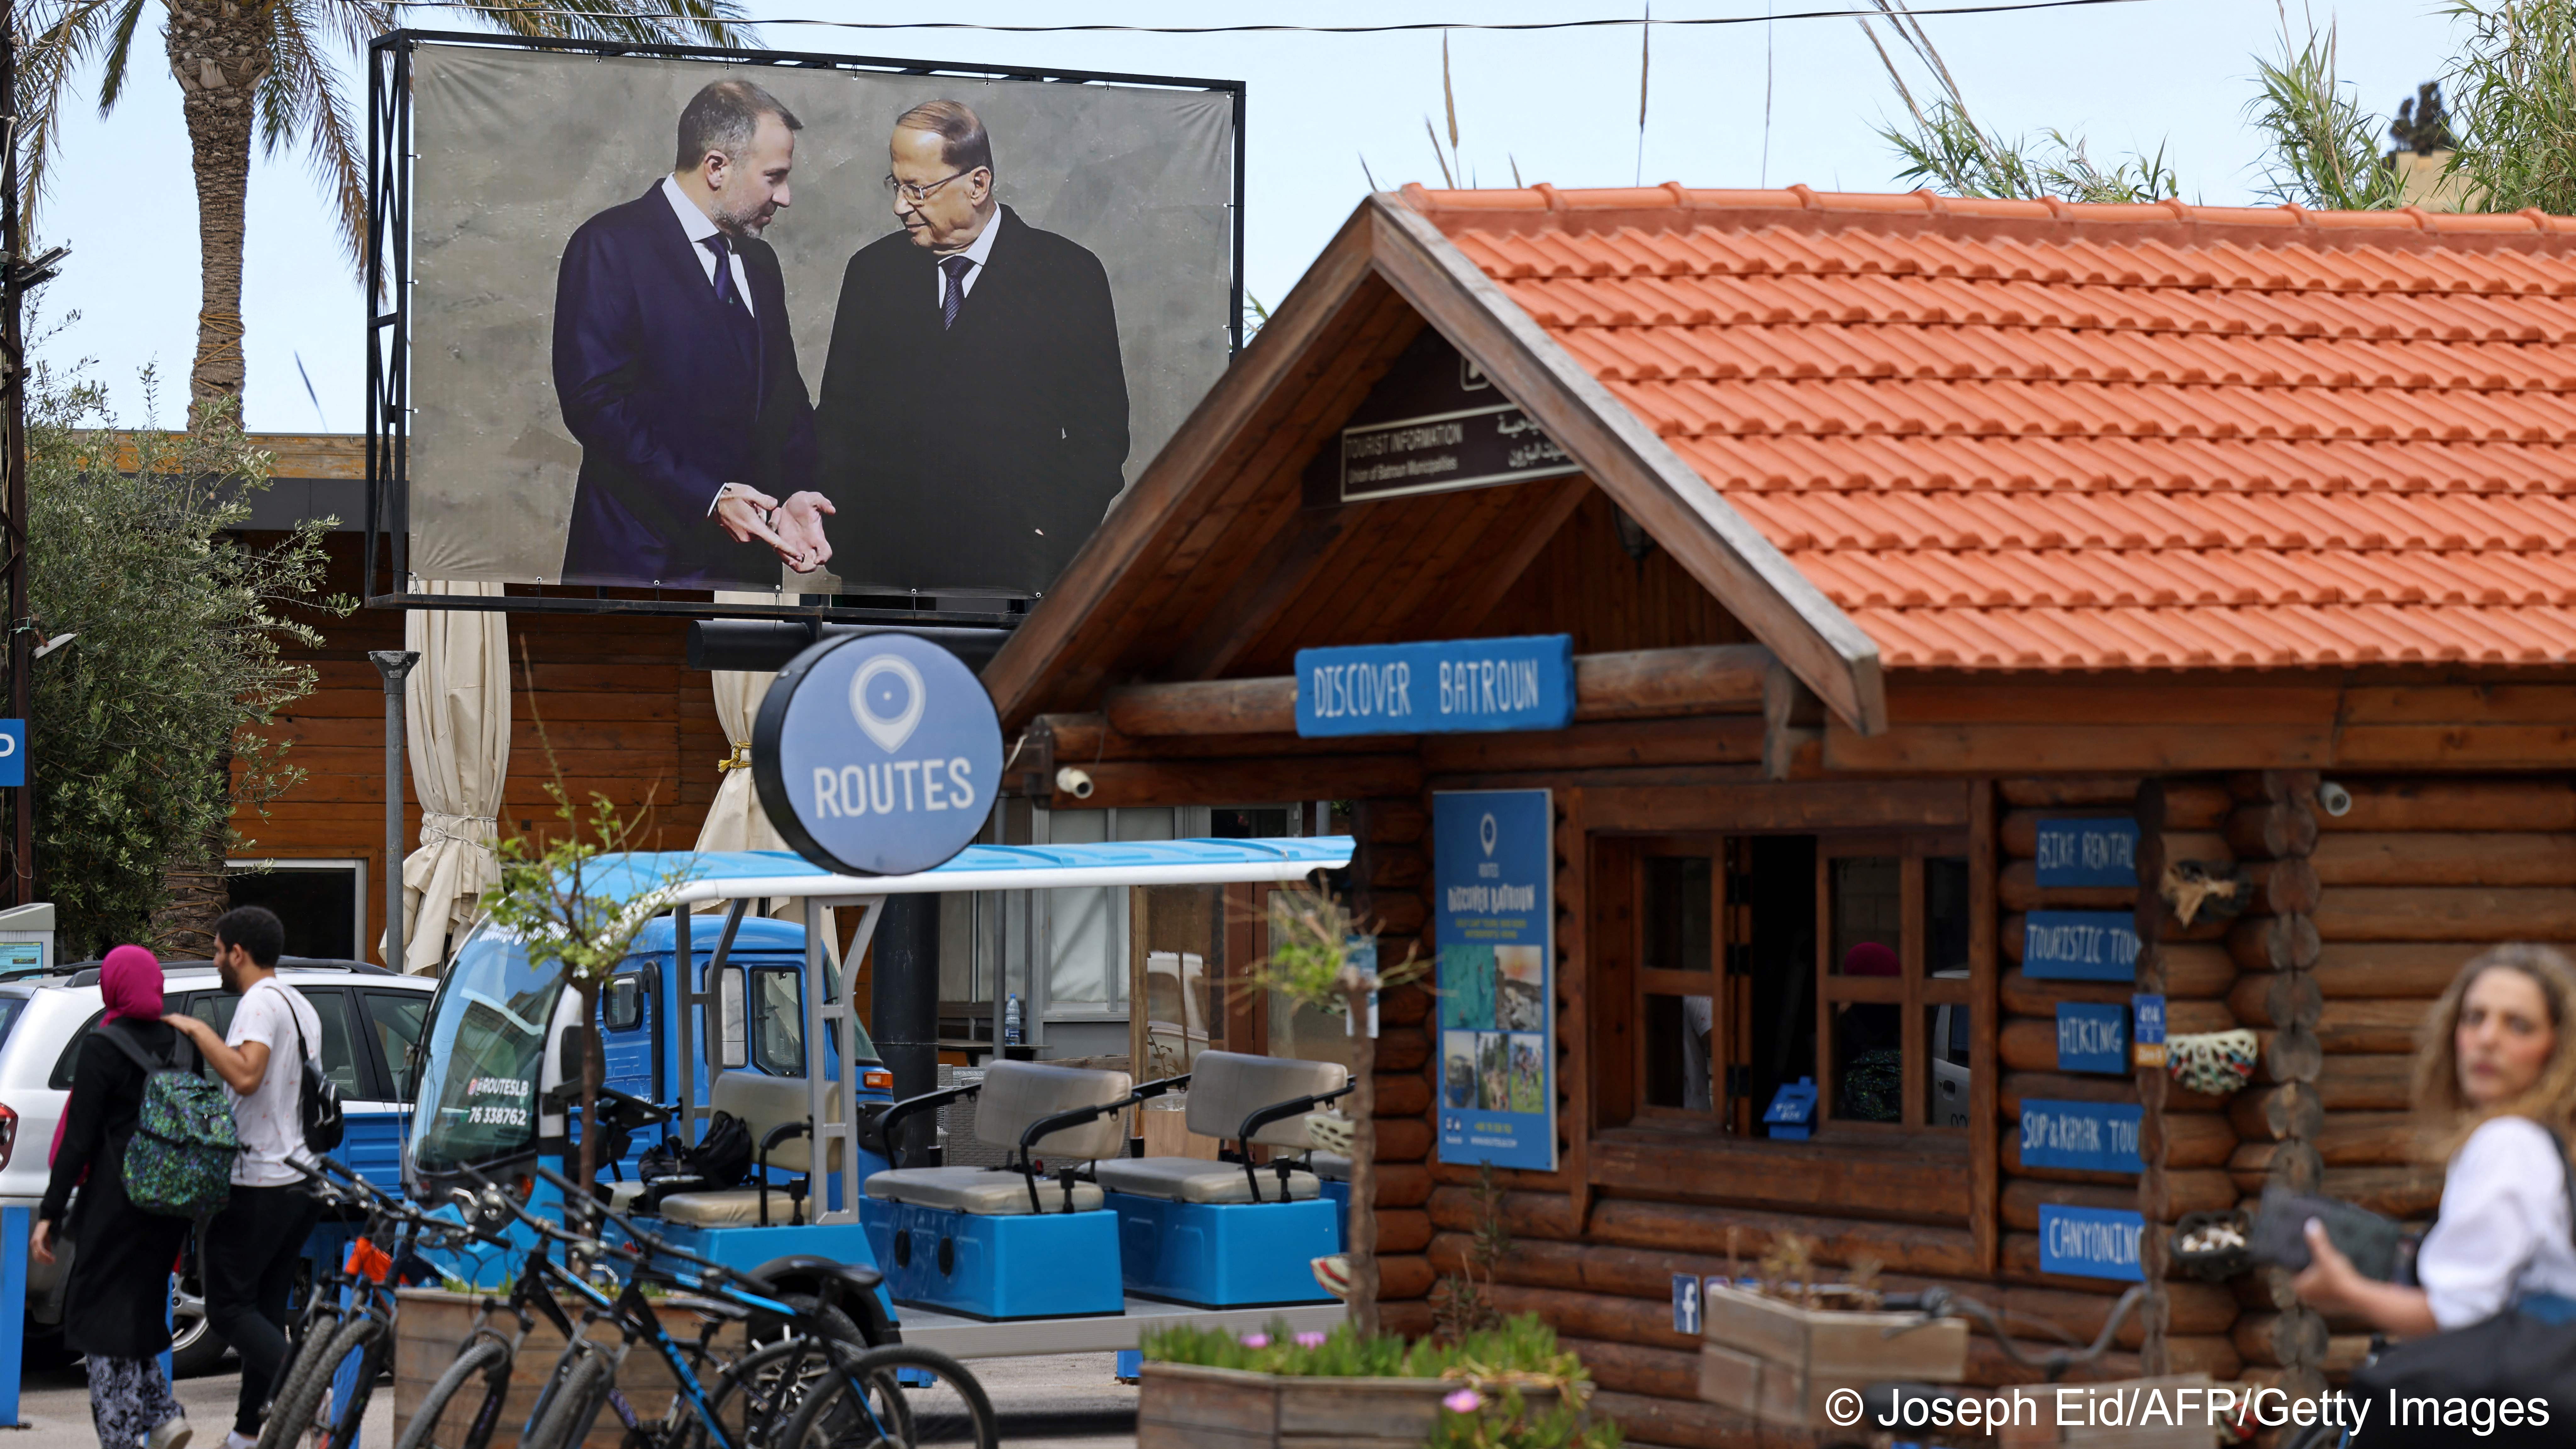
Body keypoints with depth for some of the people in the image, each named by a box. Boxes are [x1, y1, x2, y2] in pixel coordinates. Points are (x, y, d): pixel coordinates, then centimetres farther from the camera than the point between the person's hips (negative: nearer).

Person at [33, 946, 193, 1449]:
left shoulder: (102, 1048, -11)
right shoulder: (175, 1042, 7)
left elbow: (79, 1138, -13)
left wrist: (50, 1214, -10)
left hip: (117, 1200, -6)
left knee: (102, 1317, 2)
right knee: (137, 1309, 19)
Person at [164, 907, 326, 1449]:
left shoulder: (260, 1003, -14)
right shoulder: (303, 1007, 17)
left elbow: (245, 1076, -30)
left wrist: (197, 1030, -18)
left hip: (257, 1183, -9)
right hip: (301, 1181, 9)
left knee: (229, 1308, -5)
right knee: (265, 1308, 12)